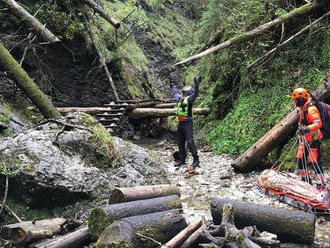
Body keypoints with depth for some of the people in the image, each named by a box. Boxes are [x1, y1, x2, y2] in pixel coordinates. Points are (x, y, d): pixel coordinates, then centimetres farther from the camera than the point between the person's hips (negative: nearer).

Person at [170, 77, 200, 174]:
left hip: (187, 123, -8)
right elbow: (174, 92, 33)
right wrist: (172, 85, 44)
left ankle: (196, 160, -8)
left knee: (190, 142, -13)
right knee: (180, 143, 14)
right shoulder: (179, 98, 14)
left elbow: (194, 95, -28)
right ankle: (182, 159, 25)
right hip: (180, 123, 8)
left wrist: (196, 86, -43)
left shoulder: (189, 99, -8)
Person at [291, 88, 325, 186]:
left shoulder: (311, 108, -17)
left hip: (313, 140, -10)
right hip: (305, 139, 10)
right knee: (300, 160, 12)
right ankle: (305, 180, 24)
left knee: (315, 162, -11)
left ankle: (320, 184, -5)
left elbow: (318, 123, -29)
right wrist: (300, 130, 26)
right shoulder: (302, 108, 14)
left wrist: (307, 129, -42)